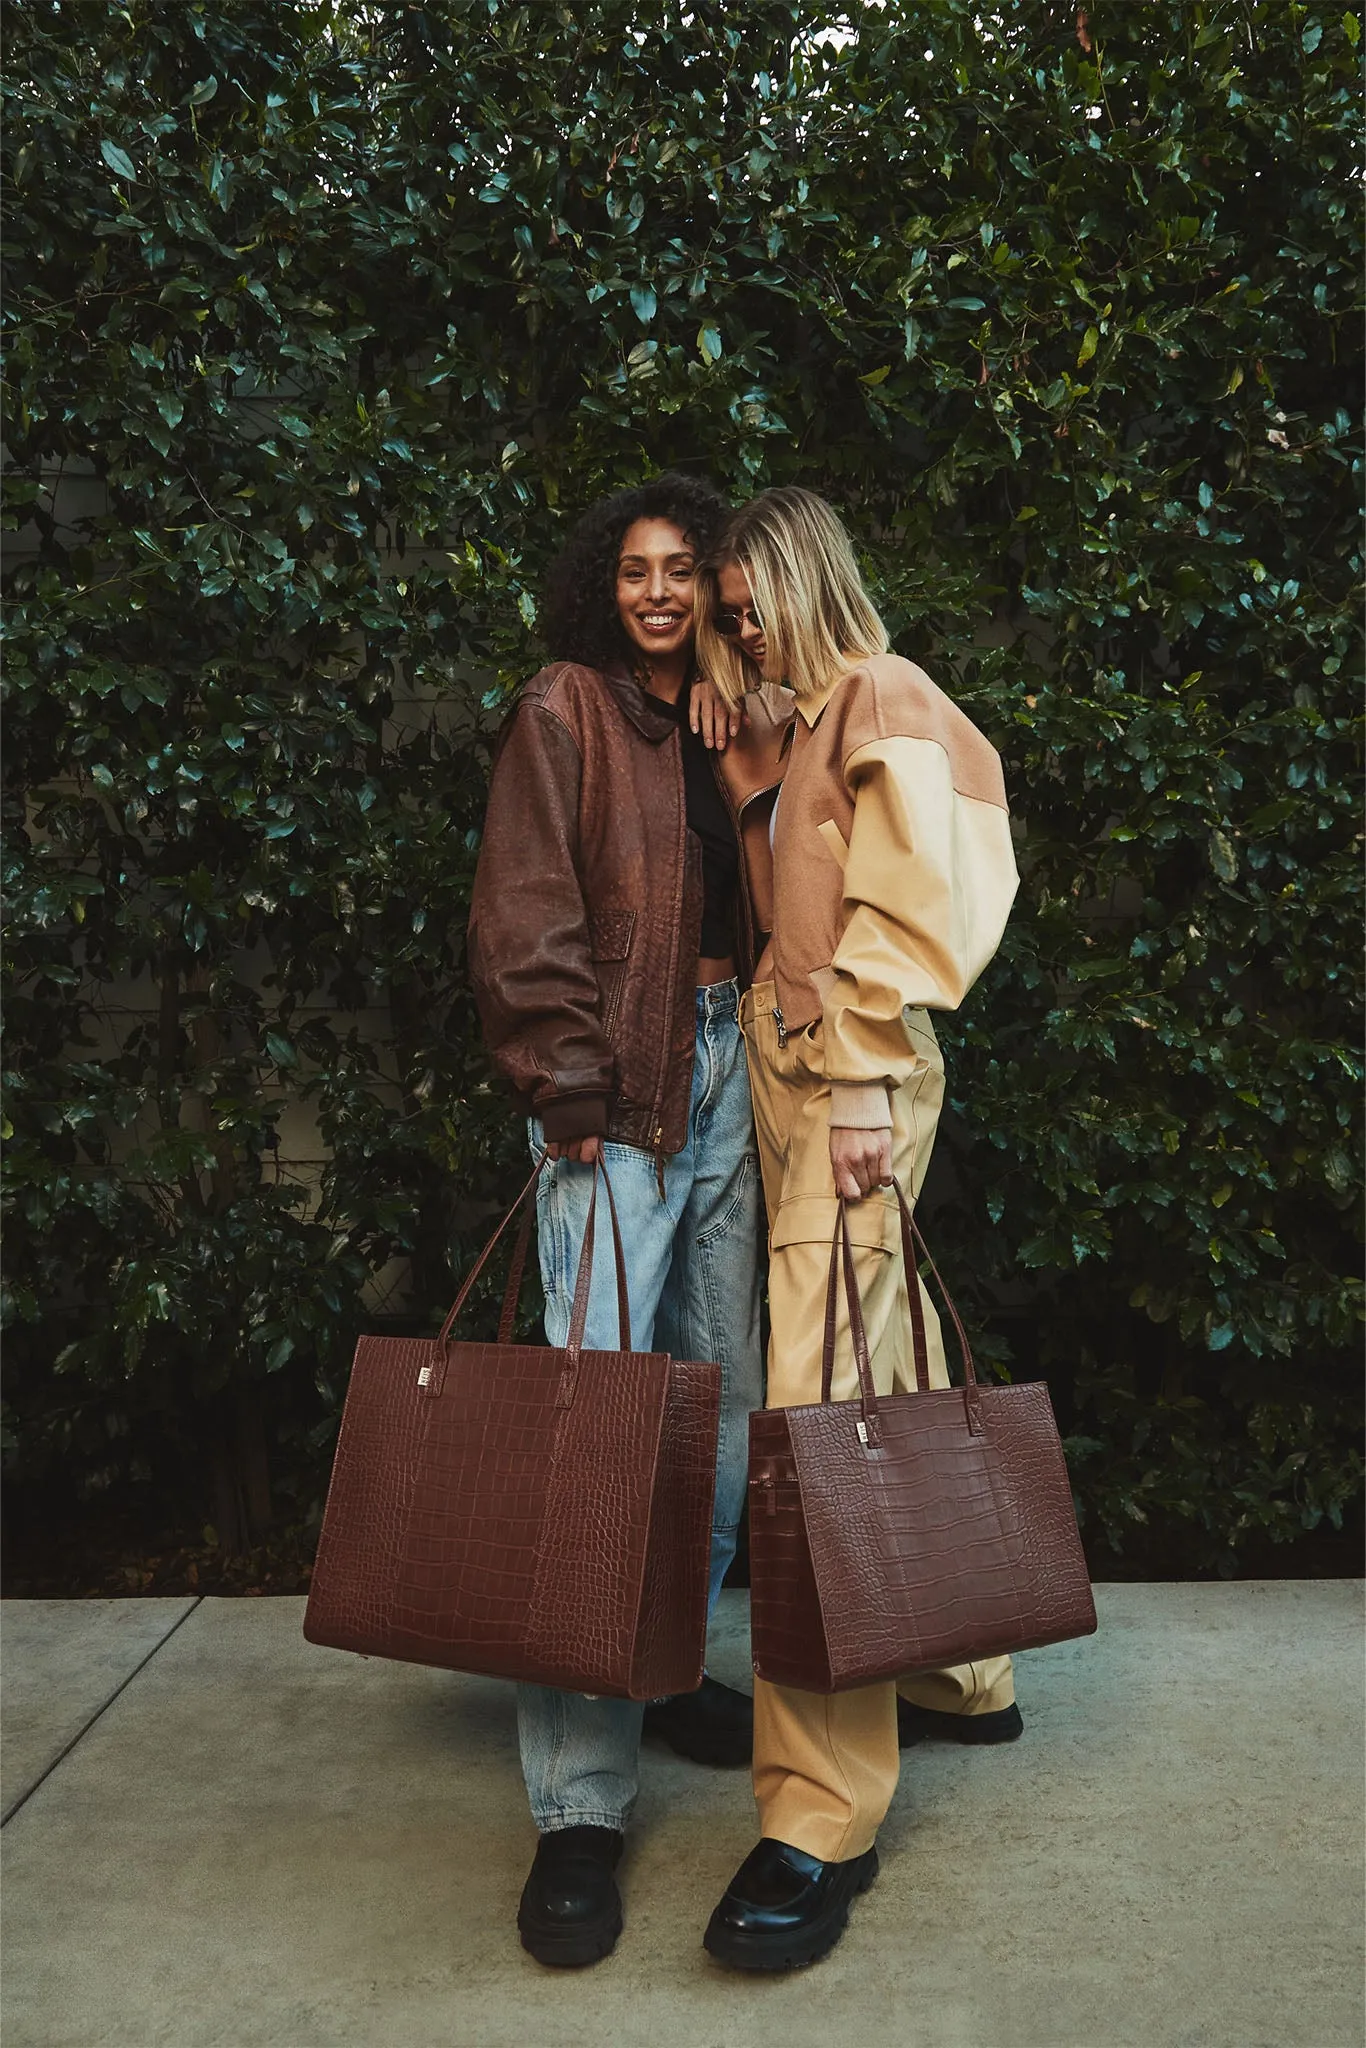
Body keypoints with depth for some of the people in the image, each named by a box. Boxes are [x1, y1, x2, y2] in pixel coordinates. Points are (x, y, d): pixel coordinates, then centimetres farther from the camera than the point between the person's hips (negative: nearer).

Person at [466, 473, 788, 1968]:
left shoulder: (738, 730, 19)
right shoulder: (566, 712, 1)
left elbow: (773, 914, 14)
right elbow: (526, 919, -8)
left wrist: (753, 782, 2)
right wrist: (569, 1095, -13)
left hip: (730, 1067, 7)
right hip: (620, 1084, -6)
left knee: (725, 1393, 9)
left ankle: (674, 1671, 27)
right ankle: (578, 1803, -5)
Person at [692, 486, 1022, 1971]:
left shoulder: (885, 697, -3)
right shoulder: (816, 719, 25)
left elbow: (907, 906, -15)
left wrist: (860, 1079, -19)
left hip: (853, 1081, -10)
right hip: (799, 1070, 10)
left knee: (823, 1411, -15)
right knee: (890, 1386, 15)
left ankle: (824, 1817, -12)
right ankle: (959, 1671, 30)